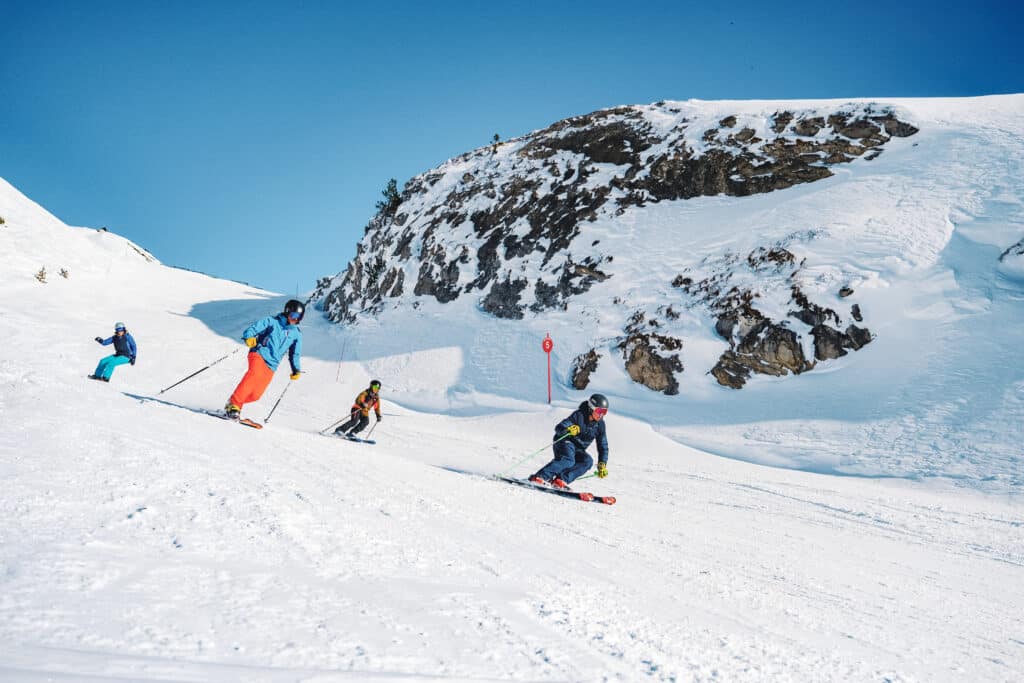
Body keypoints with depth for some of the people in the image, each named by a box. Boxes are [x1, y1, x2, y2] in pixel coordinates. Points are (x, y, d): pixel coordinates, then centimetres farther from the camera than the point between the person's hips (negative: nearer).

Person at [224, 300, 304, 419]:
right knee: (254, 373, -34)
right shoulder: (272, 321, 4)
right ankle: (234, 404, -32)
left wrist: (296, 369, 15)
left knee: (255, 395, -9)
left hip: (271, 366, 4)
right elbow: (252, 329, -3)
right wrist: (249, 338, -24)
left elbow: (295, 354, 25)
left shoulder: (297, 334, 15)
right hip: (259, 354, -4)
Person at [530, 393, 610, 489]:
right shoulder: (579, 415, -15)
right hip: (565, 441, -6)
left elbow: (603, 446, 9)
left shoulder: (600, 424, 0)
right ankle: (540, 477, -41)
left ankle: (561, 480, -33)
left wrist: (602, 465, 1)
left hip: (578, 449, 6)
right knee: (568, 460, -35)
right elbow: (558, 428, -21)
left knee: (588, 461, -25)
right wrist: (568, 429, -44)